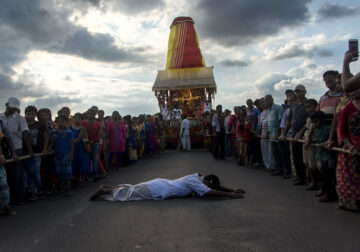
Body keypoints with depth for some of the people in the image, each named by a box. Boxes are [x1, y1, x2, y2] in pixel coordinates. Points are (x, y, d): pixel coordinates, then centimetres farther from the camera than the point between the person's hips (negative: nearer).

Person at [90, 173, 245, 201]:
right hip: (157, 190, -9)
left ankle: (106, 188, 26)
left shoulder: (198, 177, 6)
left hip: (159, 184, 9)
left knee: (131, 190, 18)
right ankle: (104, 191, 10)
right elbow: (211, 192, -28)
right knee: (127, 195, 2)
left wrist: (232, 189, 6)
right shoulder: (195, 182, -21)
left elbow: (215, 185, 13)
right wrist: (230, 195, -23)